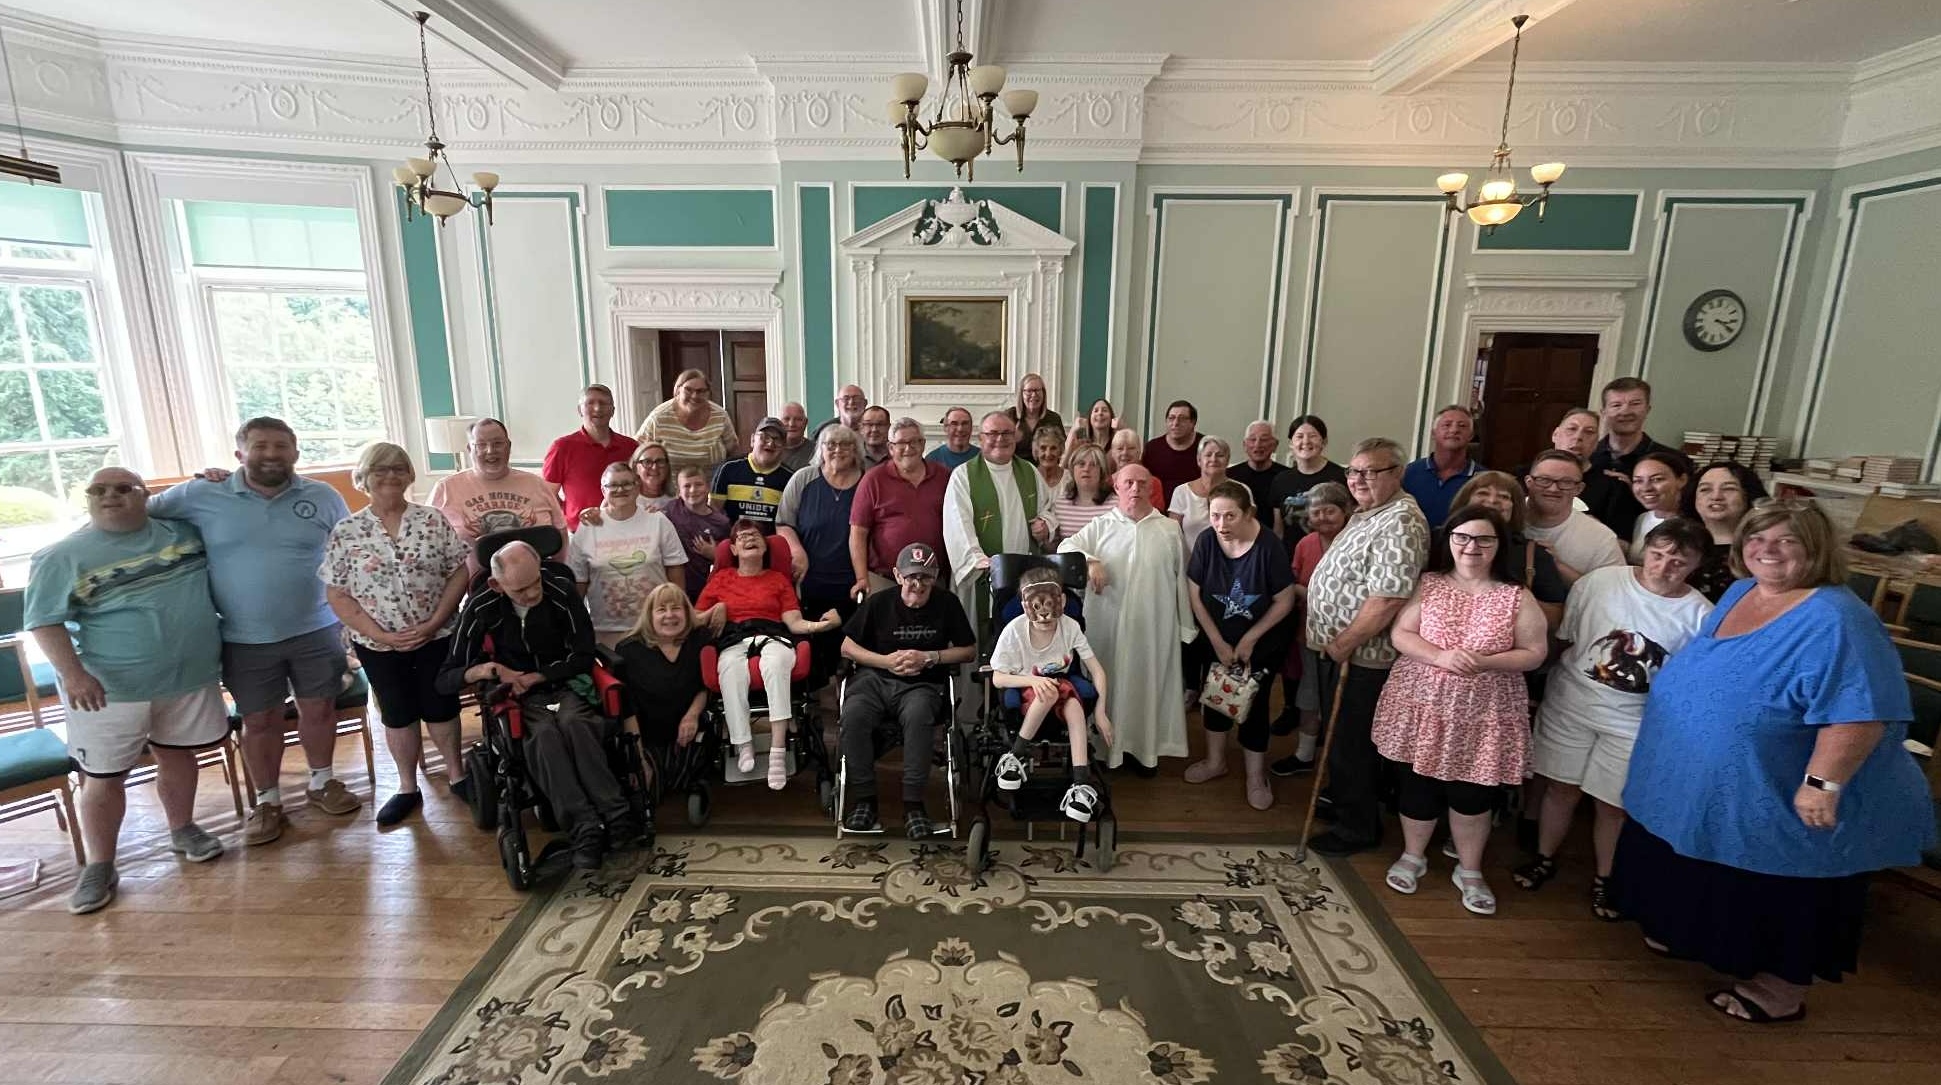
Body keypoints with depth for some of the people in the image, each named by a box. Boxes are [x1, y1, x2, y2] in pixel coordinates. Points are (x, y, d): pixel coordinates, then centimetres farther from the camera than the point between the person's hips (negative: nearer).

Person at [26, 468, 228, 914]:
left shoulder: (184, 531, 3)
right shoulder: (62, 557, -6)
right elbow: (44, 621, -8)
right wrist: (71, 673, -20)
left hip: (189, 676, 3)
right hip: (110, 687, -3)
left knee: (177, 755, 16)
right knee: (104, 776, 5)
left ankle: (183, 829, 34)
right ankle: (99, 866, 19)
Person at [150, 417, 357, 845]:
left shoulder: (323, 497, -1)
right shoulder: (202, 495, -3)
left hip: (315, 630, 0)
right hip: (245, 638, 0)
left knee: (318, 709, 11)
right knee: (260, 720, 10)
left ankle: (322, 782, 32)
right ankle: (267, 801, 27)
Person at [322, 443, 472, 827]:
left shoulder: (432, 520, -4)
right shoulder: (345, 532, -4)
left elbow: (460, 571, -4)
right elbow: (337, 595, -4)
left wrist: (434, 622, -12)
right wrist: (380, 635, -12)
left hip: (437, 636, 0)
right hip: (378, 644, 0)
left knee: (440, 707, 11)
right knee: (397, 714, 13)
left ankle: (456, 774, 29)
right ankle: (408, 789, 28)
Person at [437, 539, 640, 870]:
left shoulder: (561, 589, -11)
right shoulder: (480, 608, -9)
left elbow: (583, 656, -3)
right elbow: (445, 681, -3)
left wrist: (535, 676, -13)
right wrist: (485, 670, -24)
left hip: (566, 684, 0)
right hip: (523, 698, 0)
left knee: (574, 724, -35)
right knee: (545, 735, -34)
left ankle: (616, 817, -37)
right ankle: (586, 830, -42)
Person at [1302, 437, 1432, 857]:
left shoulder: (1400, 524, -22)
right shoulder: (1366, 513, 11)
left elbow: (1388, 598, -30)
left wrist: (1344, 644, -20)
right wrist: (1334, 643, 16)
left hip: (1360, 657, -9)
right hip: (1338, 649, 9)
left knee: (1351, 744, 5)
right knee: (1341, 736, 22)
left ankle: (1357, 828, 22)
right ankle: (1342, 802, 40)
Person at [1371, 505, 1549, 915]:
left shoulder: (1517, 597, -4)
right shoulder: (1427, 584, -3)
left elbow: (1534, 653, -4)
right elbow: (1400, 634, -5)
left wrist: (1486, 662, -21)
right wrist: (1440, 656, -22)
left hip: (1484, 714, 0)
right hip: (1423, 705, 1)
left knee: (1472, 794, 10)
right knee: (1418, 786, 12)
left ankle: (1469, 871, 34)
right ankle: (1413, 856, 36)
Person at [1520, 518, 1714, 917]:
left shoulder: (1699, 615, -9)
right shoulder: (1600, 582, -10)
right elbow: (1564, 639, 0)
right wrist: (1549, 689, 4)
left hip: (1634, 723, 0)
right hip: (1571, 706, 0)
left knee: (1612, 803, 11)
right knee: (1562, 787, 14)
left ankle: (1604, 879, 34)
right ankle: (1544, 858, 34)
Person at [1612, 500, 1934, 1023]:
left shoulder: (1835, 620, -23)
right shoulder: (1738, 593, 3)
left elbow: (1860, 710, -28)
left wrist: (1822, 783, -29)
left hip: (1779, 803, -8)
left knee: (1781, 901, 12)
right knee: (1707, 882, 24)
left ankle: (1780, 991, 31)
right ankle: (1688, 934, 45)